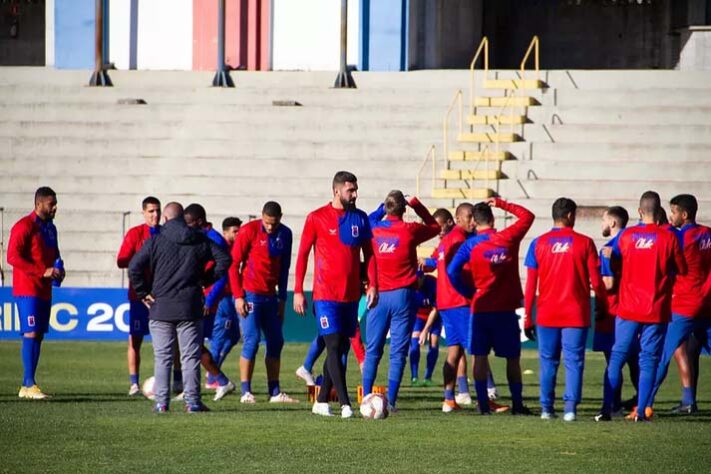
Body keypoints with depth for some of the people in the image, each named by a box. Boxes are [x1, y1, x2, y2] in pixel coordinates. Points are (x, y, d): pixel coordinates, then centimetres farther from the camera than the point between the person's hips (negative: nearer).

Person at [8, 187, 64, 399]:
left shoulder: (50, 228, 15)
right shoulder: (24, 226, -12)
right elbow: (13, 257, -18)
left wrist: (58, 270, 5)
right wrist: (43, 271, -21)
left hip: (44, 290, 8)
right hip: (27, 290, -8)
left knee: (38, 335, 7)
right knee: (31, 334, -13)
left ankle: (27, 386, 10)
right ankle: (29, 384, -15)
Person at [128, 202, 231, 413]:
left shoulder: (155, 241, -3)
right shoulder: (200, 240, 4)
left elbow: (134, 267, -10)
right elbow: (224, 259, 4)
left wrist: (143, 292, -1)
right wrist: (208, 279, 10)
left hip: (160, 308, -1)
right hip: (190, 308, 1)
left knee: (162, 358, 4)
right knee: (191, 357, 5)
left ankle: (161, 402, -1)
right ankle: (192, 401, 1)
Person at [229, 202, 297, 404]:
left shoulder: (285, 234, 6)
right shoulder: (249, 231, -10)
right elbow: (234, 264, -8)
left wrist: (282, 299, 12)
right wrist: (238, 296, -13)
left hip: (271, 296, 6)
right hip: (250, 294, -6)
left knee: (276, 343, 6)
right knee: (252, 341, -11)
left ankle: (275, 392, 12)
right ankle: (246, 392, -7)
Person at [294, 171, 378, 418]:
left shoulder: (360, 218, 9)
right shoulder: (317, 218, -4)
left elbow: (369, 253, 15)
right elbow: (302, 254, -1)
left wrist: (372, 285, 4)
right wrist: (298, 291, -5)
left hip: (351, 295, 5)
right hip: (325, 295, -5)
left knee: (342, 348, 7)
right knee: (334, 347, -12)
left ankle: (321, 401, 17)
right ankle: (345, 404, -16)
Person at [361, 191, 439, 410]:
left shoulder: (375, 229, 2)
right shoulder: (410, 230, -6)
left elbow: (371, 219, 27)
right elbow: (434, 226, 12)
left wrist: (385, 206, 22)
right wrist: (416, 205, 15)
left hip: (378, 295, 3)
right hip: (403, 296, -3)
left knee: (372, 351, 7)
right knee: (398, 352, 0)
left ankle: (367, 398, 2)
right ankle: (391, 401, -5)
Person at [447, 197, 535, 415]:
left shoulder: (470, 245, -4)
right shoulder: (509, 238, -1)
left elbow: (452, 271, -13)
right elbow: (527, 216, 14)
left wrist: (469, 293, 1)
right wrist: (502, 204, 17)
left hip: (480, 308, -1)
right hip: (506, 309, 1)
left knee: (480, 357, 4)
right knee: (512, 358, 9)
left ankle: (483, 404, -2)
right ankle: (517, 404, 8)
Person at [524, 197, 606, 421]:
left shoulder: (539, 243, 1)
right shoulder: (584, 243, -3)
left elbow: (530, 284, 1)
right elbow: (596, 282, -2)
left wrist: (528, 318, 6)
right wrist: (601, 305, 15)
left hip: (546, 315, 2)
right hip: (576, 315, -2)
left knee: (548, 362, 9)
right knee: (573, 361, 0)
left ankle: (546, 408, 8)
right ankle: (570, 408, -8)